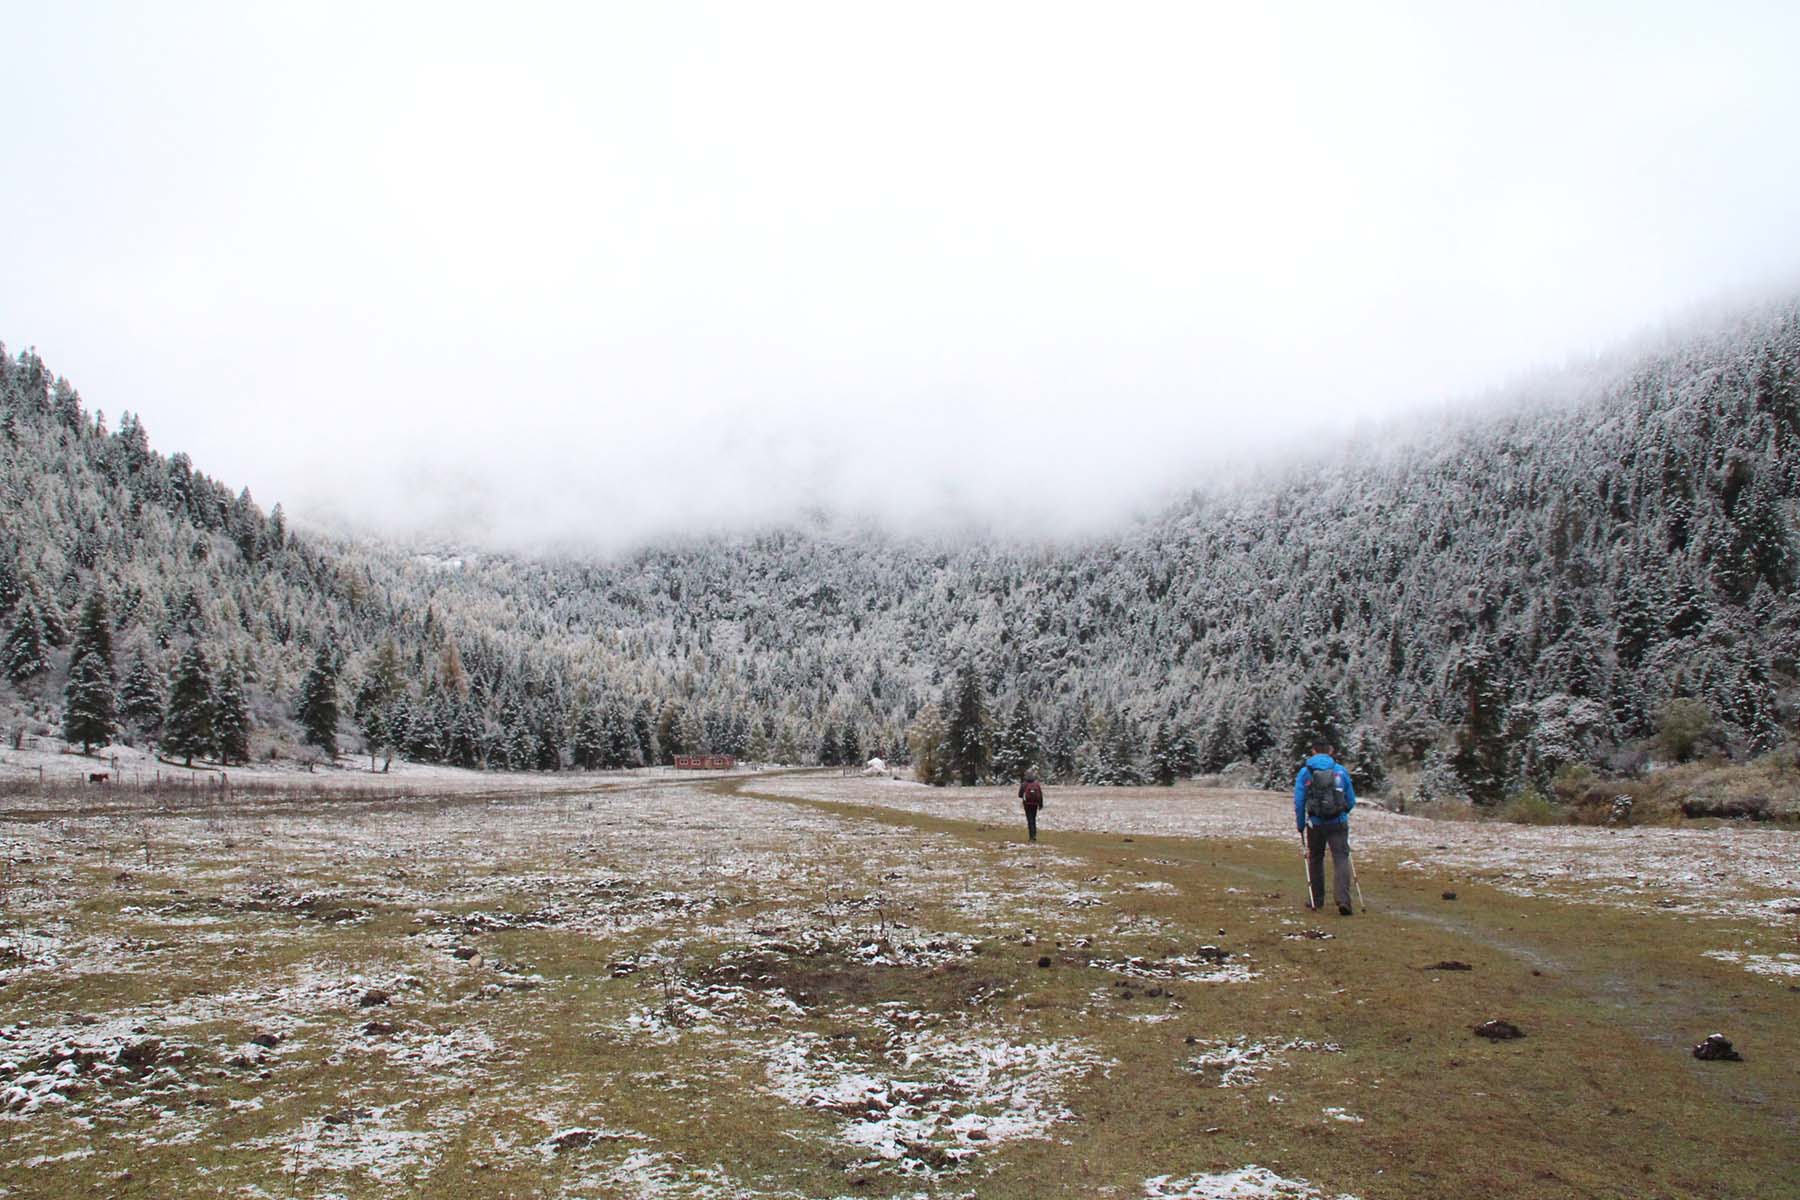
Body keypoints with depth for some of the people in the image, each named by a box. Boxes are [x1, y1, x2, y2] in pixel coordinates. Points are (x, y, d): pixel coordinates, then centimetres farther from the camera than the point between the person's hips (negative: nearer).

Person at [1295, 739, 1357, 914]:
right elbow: (1351, 800, 9)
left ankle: (1317, 899, 24)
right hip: (1339, 824, 0)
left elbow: (1299, 802, -2)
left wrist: (1300, 825, 9)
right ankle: (1343, 900, -19)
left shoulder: (1305, 772, 0)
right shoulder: (1341, 771, 3)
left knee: (1315, 860, 16)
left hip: (1315, 824, 0)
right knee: (1341, 859, -4)